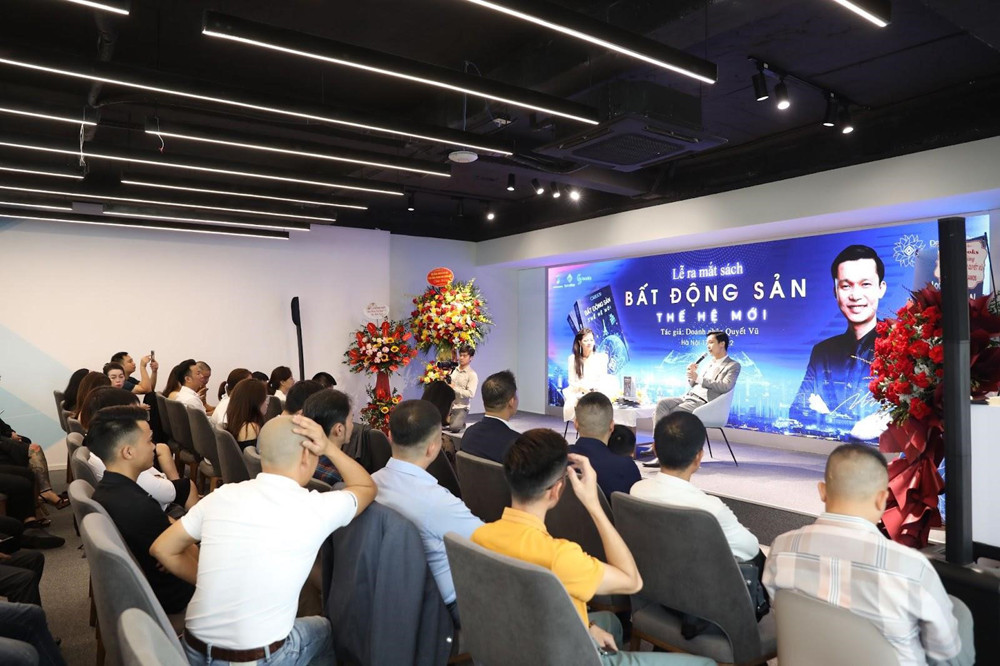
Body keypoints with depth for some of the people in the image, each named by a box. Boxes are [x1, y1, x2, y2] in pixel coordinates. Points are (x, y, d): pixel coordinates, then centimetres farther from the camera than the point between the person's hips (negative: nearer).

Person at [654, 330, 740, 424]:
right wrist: (691, 373, 2)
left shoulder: (733, 366, 3)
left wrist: (698, 378, -15)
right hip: (689, 397, 7)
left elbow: (725, 387, -14)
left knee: (673, 413, -26)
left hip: (704, 402, -7)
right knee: (662, 404, -18)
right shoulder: (710, 363, 25)